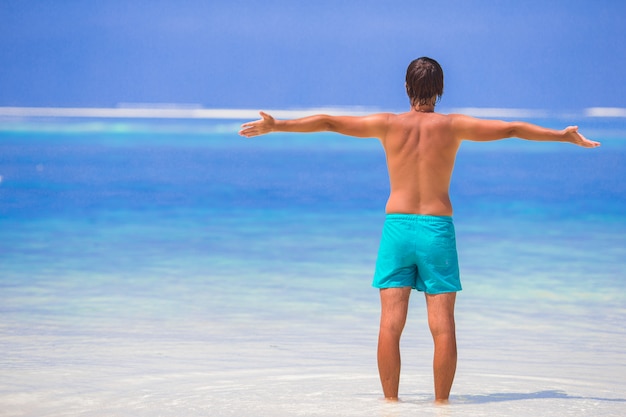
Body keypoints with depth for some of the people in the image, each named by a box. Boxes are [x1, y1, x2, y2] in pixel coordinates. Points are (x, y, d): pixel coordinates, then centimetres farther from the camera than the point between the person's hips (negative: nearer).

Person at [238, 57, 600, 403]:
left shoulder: (388, 124, 1)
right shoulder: (454, 126, 0)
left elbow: (327, 122, 3)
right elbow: (512, 129, 4)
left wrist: (276, 126, 12)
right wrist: (565, 136, 13)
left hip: (397, 226, 1)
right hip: (438, 230, -1)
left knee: (390, 324, 1)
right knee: (443, 327, 2)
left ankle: (391, 400, 1)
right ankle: (441, 402, 3)